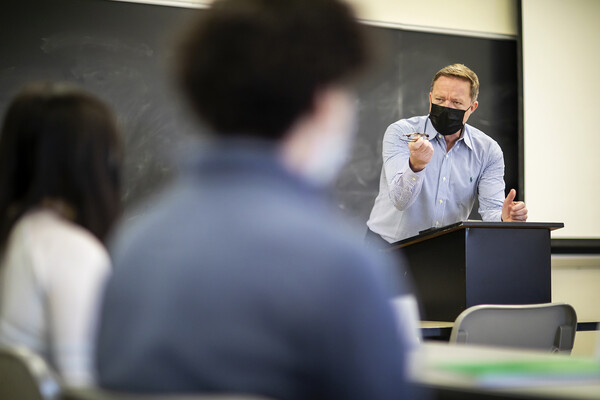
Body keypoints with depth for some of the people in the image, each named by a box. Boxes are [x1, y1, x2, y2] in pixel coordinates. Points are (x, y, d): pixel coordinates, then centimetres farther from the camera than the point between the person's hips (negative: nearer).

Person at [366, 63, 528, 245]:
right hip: (386, 243, -3)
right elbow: (400, 201, -19)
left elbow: (491, 211, -5)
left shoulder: (488, 151, 2)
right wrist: (415, 166, -38)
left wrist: (505, 219, -27)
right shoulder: (401, 133, -8)